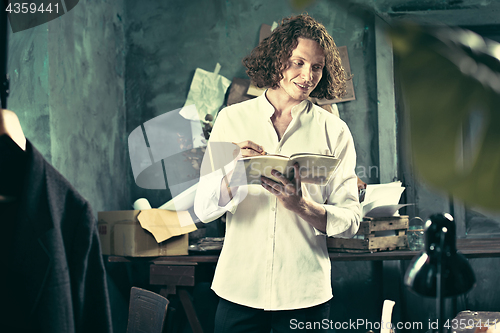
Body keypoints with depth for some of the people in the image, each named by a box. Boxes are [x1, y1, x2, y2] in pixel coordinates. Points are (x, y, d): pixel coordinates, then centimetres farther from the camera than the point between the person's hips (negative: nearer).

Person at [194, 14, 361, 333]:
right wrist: (234, 173, -21)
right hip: (239, 287, 0)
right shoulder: (232, 119, 3)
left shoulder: (334, 131, 3)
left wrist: (301, 206, -19)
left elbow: (350, 221, -1)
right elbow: (202, 210, -2)